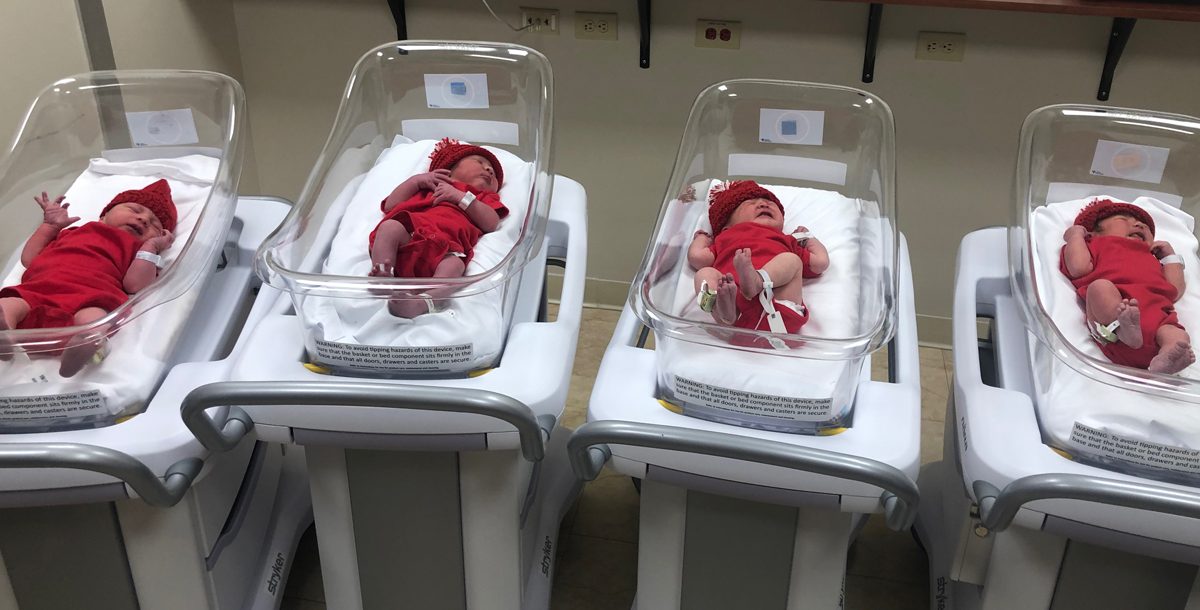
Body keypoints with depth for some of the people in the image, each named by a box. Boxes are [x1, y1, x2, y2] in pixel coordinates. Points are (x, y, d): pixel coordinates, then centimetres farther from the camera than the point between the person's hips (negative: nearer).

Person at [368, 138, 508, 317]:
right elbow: (390, 206, 30)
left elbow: (491, 223, 13)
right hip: (410, 232, 2)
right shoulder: (428, 185, 42)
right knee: (389, 227, -29)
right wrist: (416, 180, 22)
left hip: (446, 245, -2)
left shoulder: (485, 198, 38)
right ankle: (382, 276, -46)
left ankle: (424, 302, -60)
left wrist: (461, 197, 9)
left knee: (454, 263, -35)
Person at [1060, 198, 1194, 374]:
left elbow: (1175, 291, 32)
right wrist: (1076, 234, 23)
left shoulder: (1151, 260, 46)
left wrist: (1171, 256, 44)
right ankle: (1123, 326, -53)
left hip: (1156, 312, 4)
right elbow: (1080, 268, 10)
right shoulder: (1096, 246, 33)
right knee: (1100, 286, -33)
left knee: (1179, 337, -26)